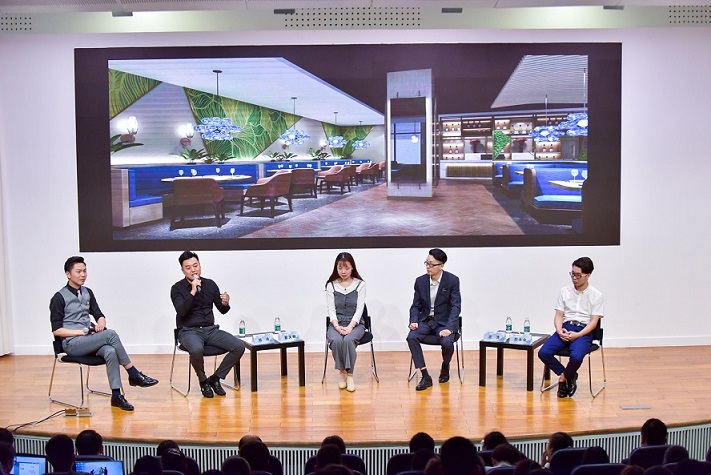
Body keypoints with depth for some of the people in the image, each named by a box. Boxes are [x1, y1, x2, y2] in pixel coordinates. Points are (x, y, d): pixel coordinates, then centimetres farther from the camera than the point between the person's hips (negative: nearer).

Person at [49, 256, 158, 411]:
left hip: (89, 342, 5)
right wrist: (82, 331, -16)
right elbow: (56, 330, -8)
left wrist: (101, 323, -5)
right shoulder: (59, 298, -4)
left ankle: (116, 395, -34)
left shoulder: (87, 293, 14)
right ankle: (134, 375, -21)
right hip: (71, 344, -5)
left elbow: (99, 315, 19)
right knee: (110, 334, -29)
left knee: (110, 352, -31)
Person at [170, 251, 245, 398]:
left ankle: (215, 378, 1)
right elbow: (181, 311, -18)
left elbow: (222, 310, 11)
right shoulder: (177, 288, -2)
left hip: (211, 330, 4)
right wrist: (193, 291, -23)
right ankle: (203, 381, -9)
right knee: (197, 350, -39)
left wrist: (225, 304, -12)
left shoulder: (210, 284, 9)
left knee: (239, 346, -17)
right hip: (189, 331, -4)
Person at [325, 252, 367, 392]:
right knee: (336, 340, -33)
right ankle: (342, 372, -14)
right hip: (336, 324, 1)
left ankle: (349, 374, -22)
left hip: (355, 324, -1)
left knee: (348, 340, -34)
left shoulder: (360, 284, 1)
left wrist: (350, 326, -18)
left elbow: (359, 309, -5)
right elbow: (331, 309, 0)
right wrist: (337, 326, -18)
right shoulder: (331, 285, 4)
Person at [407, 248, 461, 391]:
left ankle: (445, 366, 6)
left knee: (447, 342, -32)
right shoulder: (420, 281, 1)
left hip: (444, 321, -3)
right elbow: (416, 306, 7)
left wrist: (448, 328, -25)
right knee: (411, 337, -27)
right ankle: (425, 377, -20)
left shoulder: (452, 280, -9)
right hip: (425, 320, 3)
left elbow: (456, 306, -13)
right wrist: (413, 321, -14)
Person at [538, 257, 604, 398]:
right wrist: (560, 330, -13)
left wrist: (577, 335, -18)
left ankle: (563, 378, -3)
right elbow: (558, 315, 9)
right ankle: (569, 377, -3)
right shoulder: (565, 291, 11)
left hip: (584, 331, -3)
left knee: (576, 357, -35)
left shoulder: (596, 295, 2)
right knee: (543, 353, -23)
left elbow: (594, 321, -3)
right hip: (565, 328, 3)